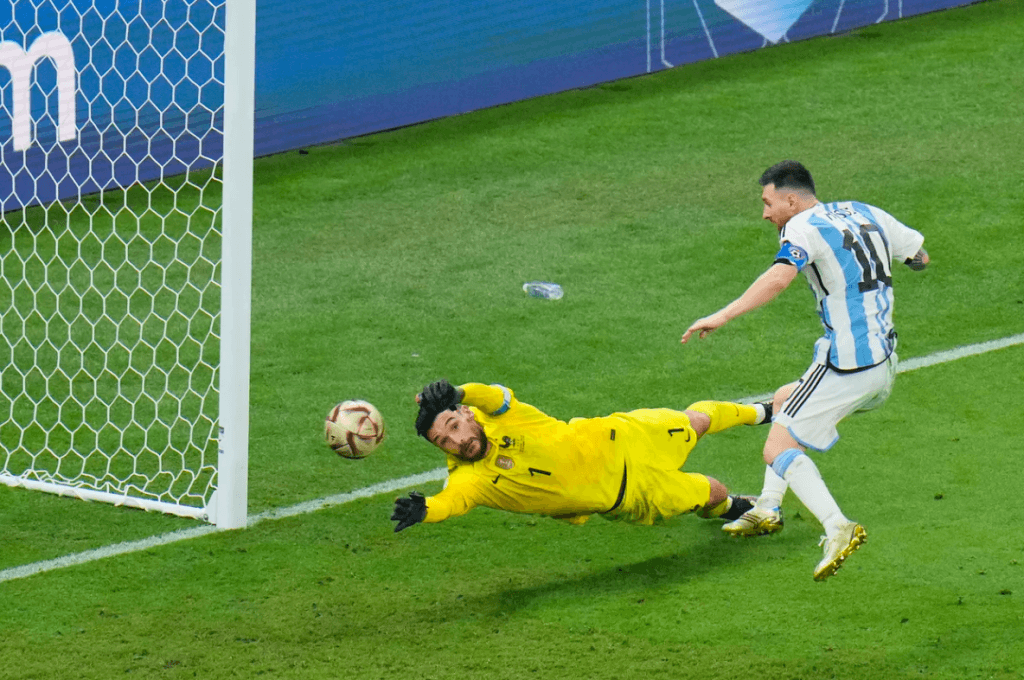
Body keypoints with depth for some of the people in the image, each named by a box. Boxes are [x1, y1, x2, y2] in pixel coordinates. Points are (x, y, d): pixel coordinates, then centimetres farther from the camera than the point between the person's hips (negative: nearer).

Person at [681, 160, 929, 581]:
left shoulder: (804, 227, -11)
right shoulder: (865, 214, 12)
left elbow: (779, 277, -31)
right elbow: (920, 256, 19)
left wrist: (723, 316, -37)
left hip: (847, 366, -9)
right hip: (884, 361, 9)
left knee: (778, 450, -8)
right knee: (783, 401, 28)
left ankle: (837, 528, -27)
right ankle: (767, 510, 30)